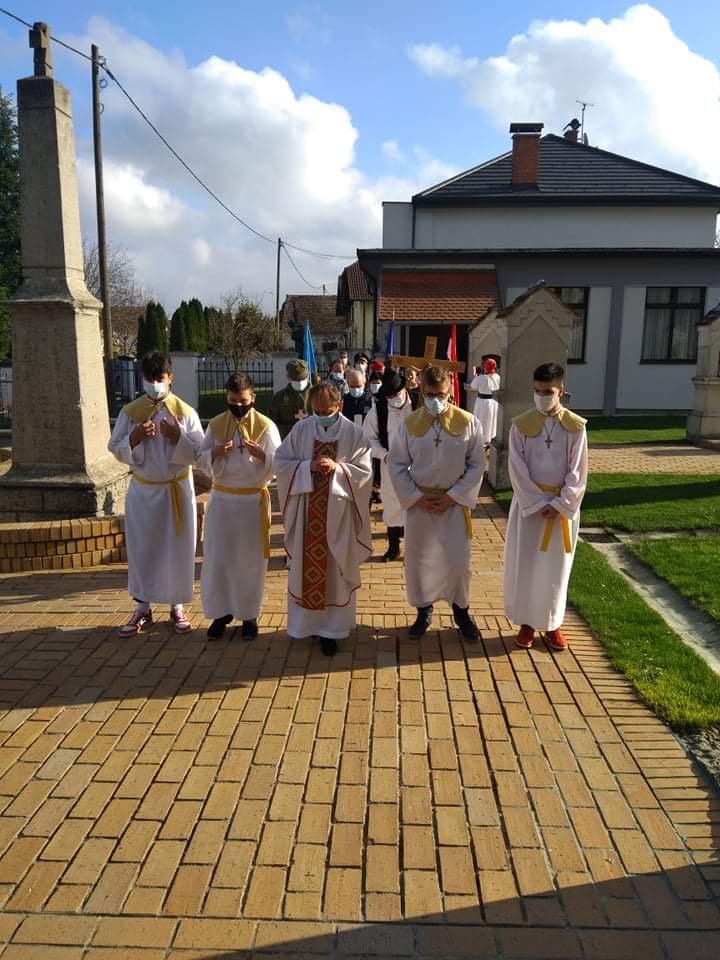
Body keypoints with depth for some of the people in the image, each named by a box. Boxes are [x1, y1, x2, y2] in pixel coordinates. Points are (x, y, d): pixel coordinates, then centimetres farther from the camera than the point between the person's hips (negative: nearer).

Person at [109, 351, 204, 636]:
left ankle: (177, 606, 20)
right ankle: (142, 607, 21)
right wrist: (134, 437, -18)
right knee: (141, 549, 7)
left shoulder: (186, 412, -5)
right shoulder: (129, 412, -1)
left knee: (177, 549, 6)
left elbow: (200, 454, -6)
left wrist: (178, 438, -22)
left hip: (177, 490, -1)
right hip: (142, 491, 1)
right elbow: (115, 450, 0)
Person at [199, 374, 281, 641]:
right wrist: (215, 453, -17)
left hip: (253, 500, -2)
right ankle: (221, 612, 21)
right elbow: (201, 460, 4)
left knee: (250, 560, 6)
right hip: (222, 499, 2)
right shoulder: (215, 424, 2)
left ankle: (249, 615, 20)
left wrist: (260, 454, -26)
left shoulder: (266, 426, -6)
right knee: (217, 558, 5)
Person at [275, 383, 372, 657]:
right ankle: (306, 623, 25)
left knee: (335, 569, 6)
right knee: (306, 566, 9)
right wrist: (308, 466, -17)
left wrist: (337, 467, -22)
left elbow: (364, 470, -6)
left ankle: (331, 628, 18)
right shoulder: (301, 430, 0)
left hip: (338, 511, -1)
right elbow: (280, 462, -1)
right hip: (306, 509, 2)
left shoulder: (353, 433, -4)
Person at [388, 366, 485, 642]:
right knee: (417, 559, 9)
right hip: (418, 502, 1)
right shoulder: (409, 424, -4)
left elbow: (477, 464, -3)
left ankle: (461, 609, 26)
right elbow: (396, 464, 0)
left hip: (454, 502, -1)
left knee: (458, 561, 1)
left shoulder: (467, 422, -7)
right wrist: (416, 496, -9)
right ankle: (423, 610, 29)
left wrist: (453, 495, -10)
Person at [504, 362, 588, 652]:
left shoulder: (575, 427, -3)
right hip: (528, 504, 0)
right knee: (525, 564, 5)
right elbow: (517, 470, -7)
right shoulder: (521, 425, -4)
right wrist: (538, 503, -13)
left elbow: (578, 472, -4)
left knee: (556, 566, 9)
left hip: (563, 506, 0)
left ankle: (552, 624, 24)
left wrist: (559, 504, -12)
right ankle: (527, 622, 19)